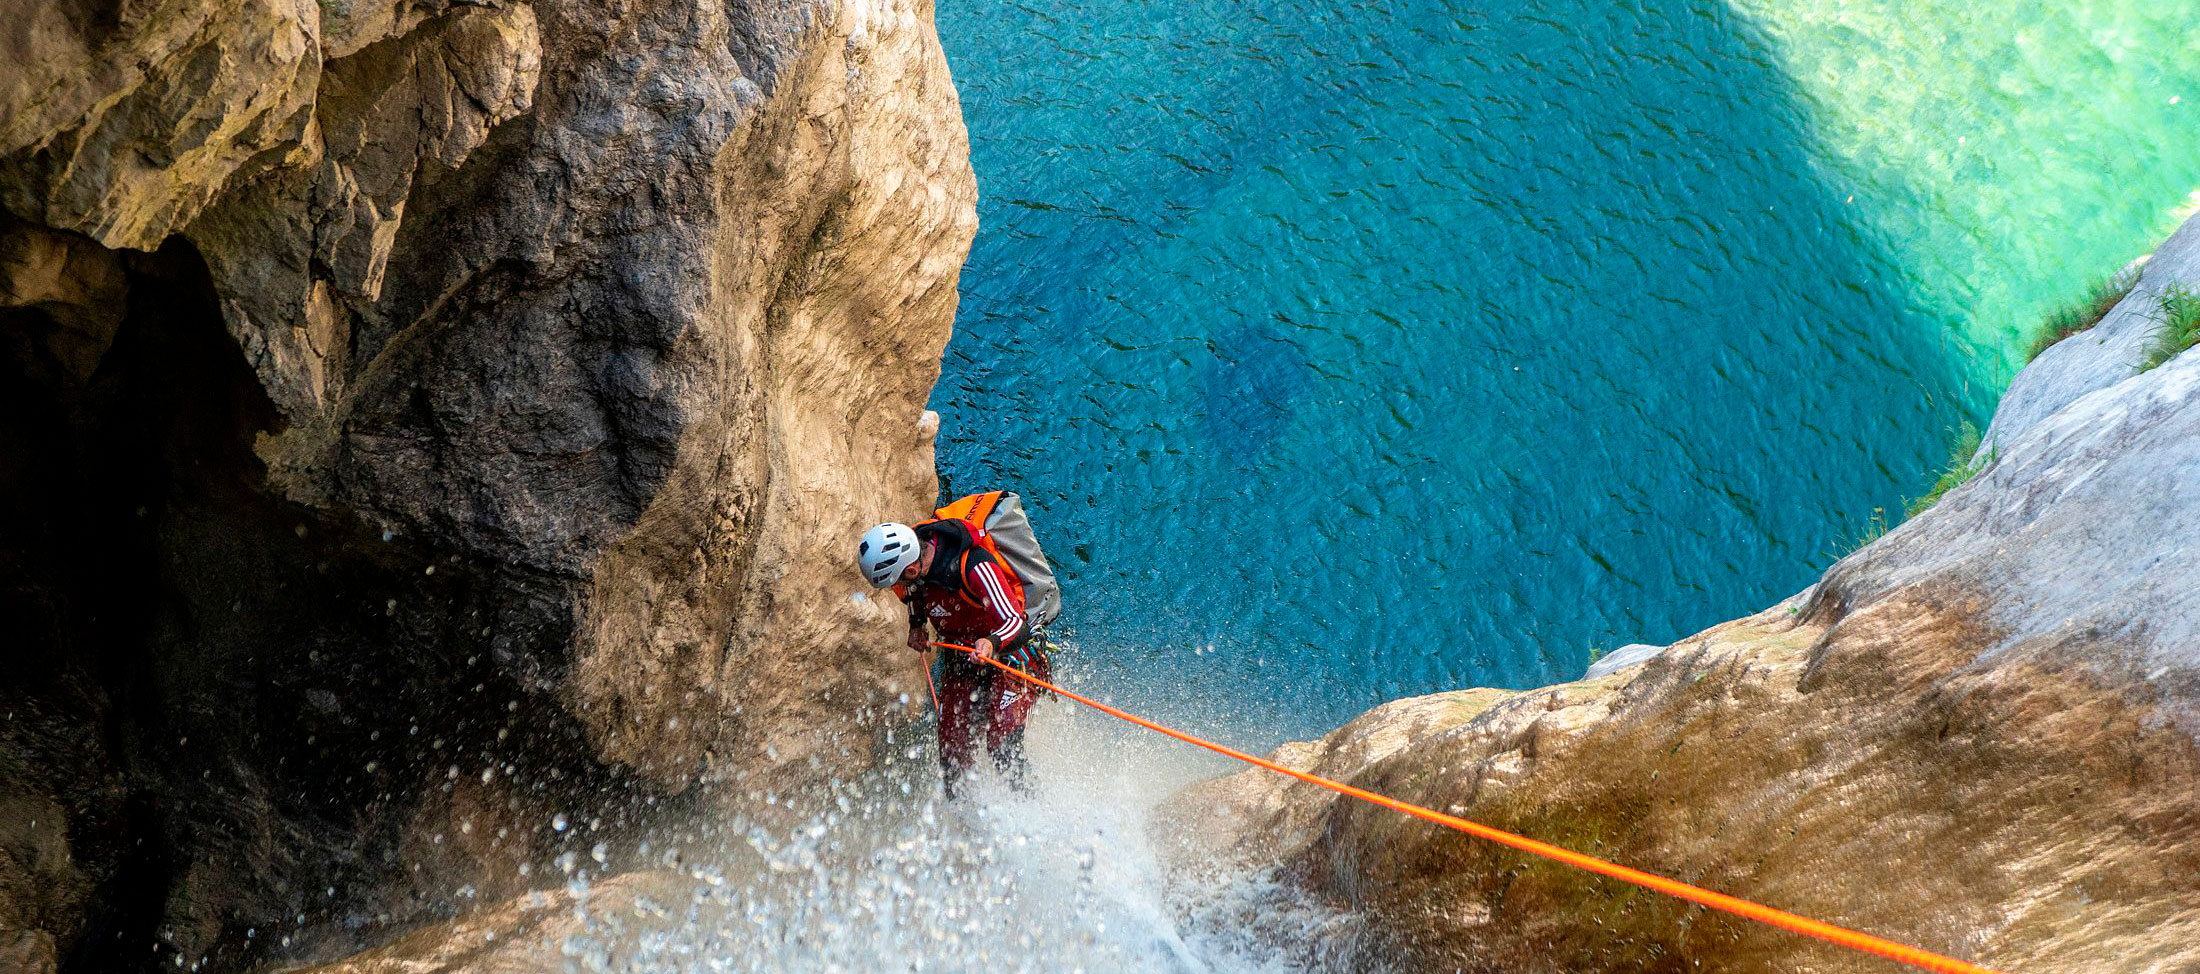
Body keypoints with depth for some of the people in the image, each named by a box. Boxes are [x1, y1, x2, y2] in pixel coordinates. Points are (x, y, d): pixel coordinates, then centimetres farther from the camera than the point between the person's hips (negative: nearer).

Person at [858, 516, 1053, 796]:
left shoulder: (974, 566, -34)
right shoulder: (911, 551, -13)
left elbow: (1017, 625, -39)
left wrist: (992, 643, -58)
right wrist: (916, 623, 9)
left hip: (1009, 656, -6)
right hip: (959, 662, 7)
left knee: (1003, 748, -22)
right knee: (953, 755, 2)